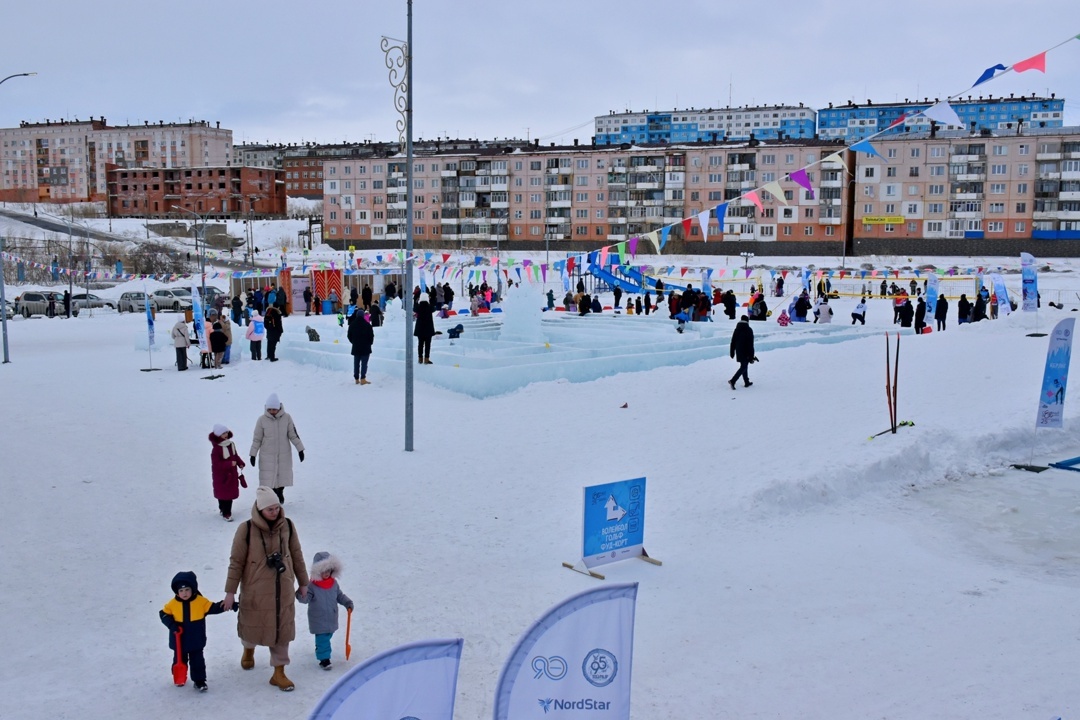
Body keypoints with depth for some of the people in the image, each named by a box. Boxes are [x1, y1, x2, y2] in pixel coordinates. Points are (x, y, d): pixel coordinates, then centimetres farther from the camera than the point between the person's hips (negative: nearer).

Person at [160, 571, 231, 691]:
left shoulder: (201, 601, -11)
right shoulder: (172, 604, -10)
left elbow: (213, 608, -11)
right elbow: (164, 614, -1)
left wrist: (223, 605, -30)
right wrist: (172, 625, -17)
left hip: (196, 641, -1)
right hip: (179, 641, 1)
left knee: (197, 661, 8)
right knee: (179, 660, 20)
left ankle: (199, 681, 18)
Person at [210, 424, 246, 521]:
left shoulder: (231, 444, 2)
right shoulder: (216, 449, -21)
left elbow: (235, 455, 13)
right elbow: (216, 464, -24)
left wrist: (240, 463, -3)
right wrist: (230, 464, -30)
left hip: (232, 474, 7)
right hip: (221, 475, -7)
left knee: (231, 492, 14)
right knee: (223, 494, 0)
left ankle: (223, 509, 31)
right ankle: (226, 513, 9)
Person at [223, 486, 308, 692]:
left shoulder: (287, 526, -6)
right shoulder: (246, 529, -16)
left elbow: (297, 555, 5)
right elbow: (236, 562, -9)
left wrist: (303, 582, 11)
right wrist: (230, 591, -6)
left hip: (283, 589, 2)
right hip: (255, 590, -2)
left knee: (282, 629, 7)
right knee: (253, 624, 18)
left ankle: (279, 673, 21)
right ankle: (249, 649, 52)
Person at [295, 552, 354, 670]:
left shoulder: (334, 583, 1)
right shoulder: (312, 585, -16)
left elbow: (340, 596, 10)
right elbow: (306, 598, -20)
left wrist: (348, 603, -1)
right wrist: (301, 596, -42)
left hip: (331, 618, 6)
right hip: (318, 619, -6)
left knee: (327, 636, 21)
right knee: (322, 638, -7)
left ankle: (320, 649, 45)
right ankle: (324, 659, 1)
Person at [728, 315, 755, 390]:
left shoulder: (736, 330, 5)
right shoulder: (749, 330, -11)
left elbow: (733, 342, 8)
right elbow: (751, 344, -13)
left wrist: (732, 353, 15)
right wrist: (751, 356, -11)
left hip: (739, 352, 6)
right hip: (746, 352, -6)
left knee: (743, 366, 17)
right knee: (743, 367, -3)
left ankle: (746, 382, 23)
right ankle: (732, 381, -16)